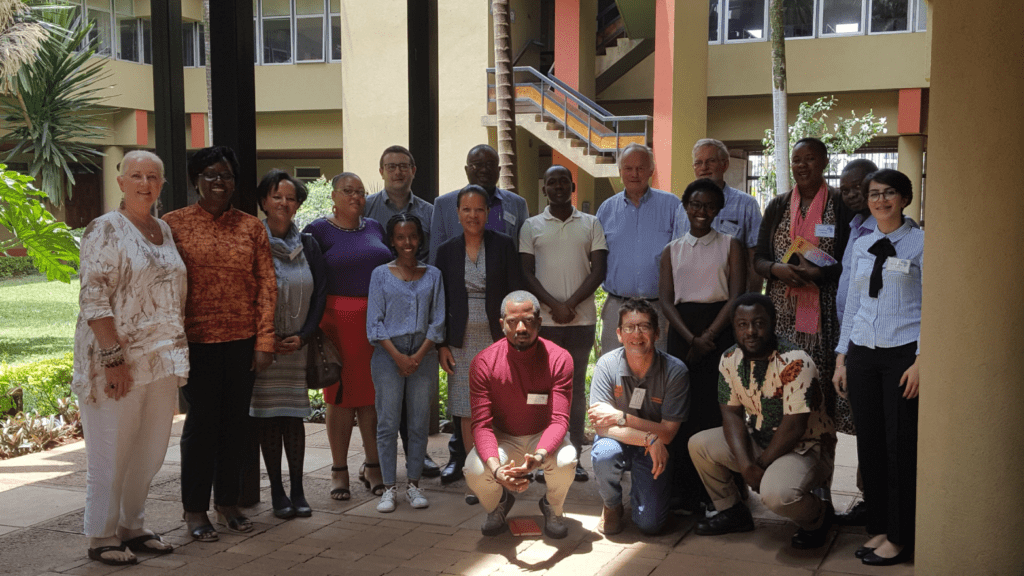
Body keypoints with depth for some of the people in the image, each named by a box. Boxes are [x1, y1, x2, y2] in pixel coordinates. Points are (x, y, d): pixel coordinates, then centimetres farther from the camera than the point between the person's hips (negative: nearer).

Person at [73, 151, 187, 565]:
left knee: (151, 450, 13)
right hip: (118, 361, -7)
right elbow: (93, 299, -14)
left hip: (162, 360, 7)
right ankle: (101, 539, 14)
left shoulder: (164, 230, 13)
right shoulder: (105, 230, -9)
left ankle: (132, 528, 27)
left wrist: (178, 351, 13)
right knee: (111, 452, 2)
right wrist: (113, 356, -20)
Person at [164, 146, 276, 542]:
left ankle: (227, 502, 26)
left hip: (243, 341, 3)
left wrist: (264, 340, -2)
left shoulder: (251, 227, 6)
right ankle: (195, 510, 18)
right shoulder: (173, 224, 0)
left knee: (236, 421, 10)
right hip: (197, 341, -2)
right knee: (202, 421, 3)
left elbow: (267, 284, 4)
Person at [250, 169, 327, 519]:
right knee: (267, 415, 1)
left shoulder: (307, 246, 9)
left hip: (298, 344, 2)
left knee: (294, 416, 3)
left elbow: (320, 295, 7)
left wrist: (303, 335, -5)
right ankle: (277, 493, 10)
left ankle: (298, 491, 10)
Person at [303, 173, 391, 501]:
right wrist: (316, 325, -9)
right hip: (339, 319, -4)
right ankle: (339, 470, 12)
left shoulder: (375, 228, 14)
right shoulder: (318, 230, -1)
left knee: (375, 393, 7)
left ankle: (372, 466, 19)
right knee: (341, 394, 1)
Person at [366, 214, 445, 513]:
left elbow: (438, 320, 4)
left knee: (420, 421, 4)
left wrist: (419, 355, -8)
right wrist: (398, 356, -10)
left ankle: (413, 483, 15)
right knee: (388, 422, 0)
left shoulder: (432, 275, 8)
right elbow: (374, 322, -2)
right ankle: (389, 488, 7)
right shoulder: (381, 274, 3)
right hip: (388, 354, -2)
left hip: (423, 355, 2)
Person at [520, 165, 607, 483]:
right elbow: (526, 272, 2)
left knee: (577, 386, 5)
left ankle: (575, 457, 9)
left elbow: (598, 270, 2)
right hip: (543, 319, 0)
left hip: (582, 318, 1)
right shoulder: (531, 226, 8)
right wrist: (553, 304, -12)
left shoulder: (591, 224, 9)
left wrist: (571, 304, -11)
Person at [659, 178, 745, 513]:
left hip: (720, 331, -2)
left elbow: (737, 296, -2)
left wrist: (708, 337, -12)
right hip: (682, 332, 2)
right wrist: (691, 338, -10)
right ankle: (684, 493, 5)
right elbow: (666, 300, 5)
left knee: (719, 409, -6)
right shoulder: (672, 250, 14)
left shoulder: (730, 246, 7)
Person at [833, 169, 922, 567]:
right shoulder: (861, 247, 12)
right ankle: (878, 528, 21)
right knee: (869, 442, 8)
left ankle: (899, 538, 12)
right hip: (862, 354, 5)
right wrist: (842, 357, 11)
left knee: (901, 445, -1)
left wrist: (920, 361, -13)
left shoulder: (920, 244, -3)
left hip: (902, 355, -5)